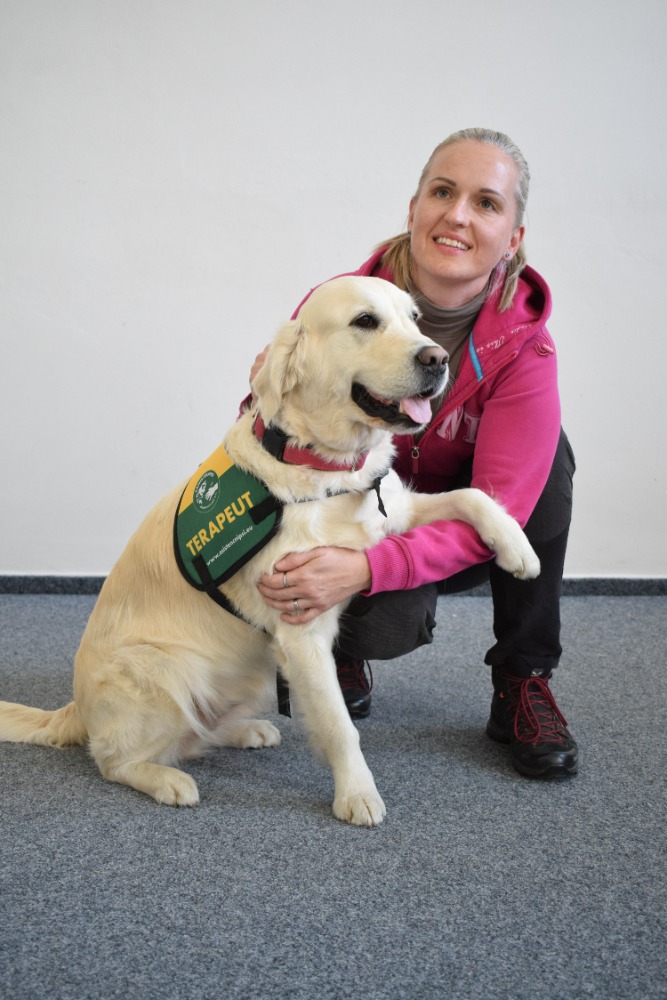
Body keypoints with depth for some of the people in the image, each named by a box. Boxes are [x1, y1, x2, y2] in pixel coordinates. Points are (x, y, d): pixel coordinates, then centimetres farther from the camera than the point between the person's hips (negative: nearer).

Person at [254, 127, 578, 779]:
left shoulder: (523, 347, -22)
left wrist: (368, 567, -44)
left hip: (454, 539, 2)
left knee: (542, 453, -29)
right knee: (386, 624, -34)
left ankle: (522, 683, -12)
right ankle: (344, 643, 8)